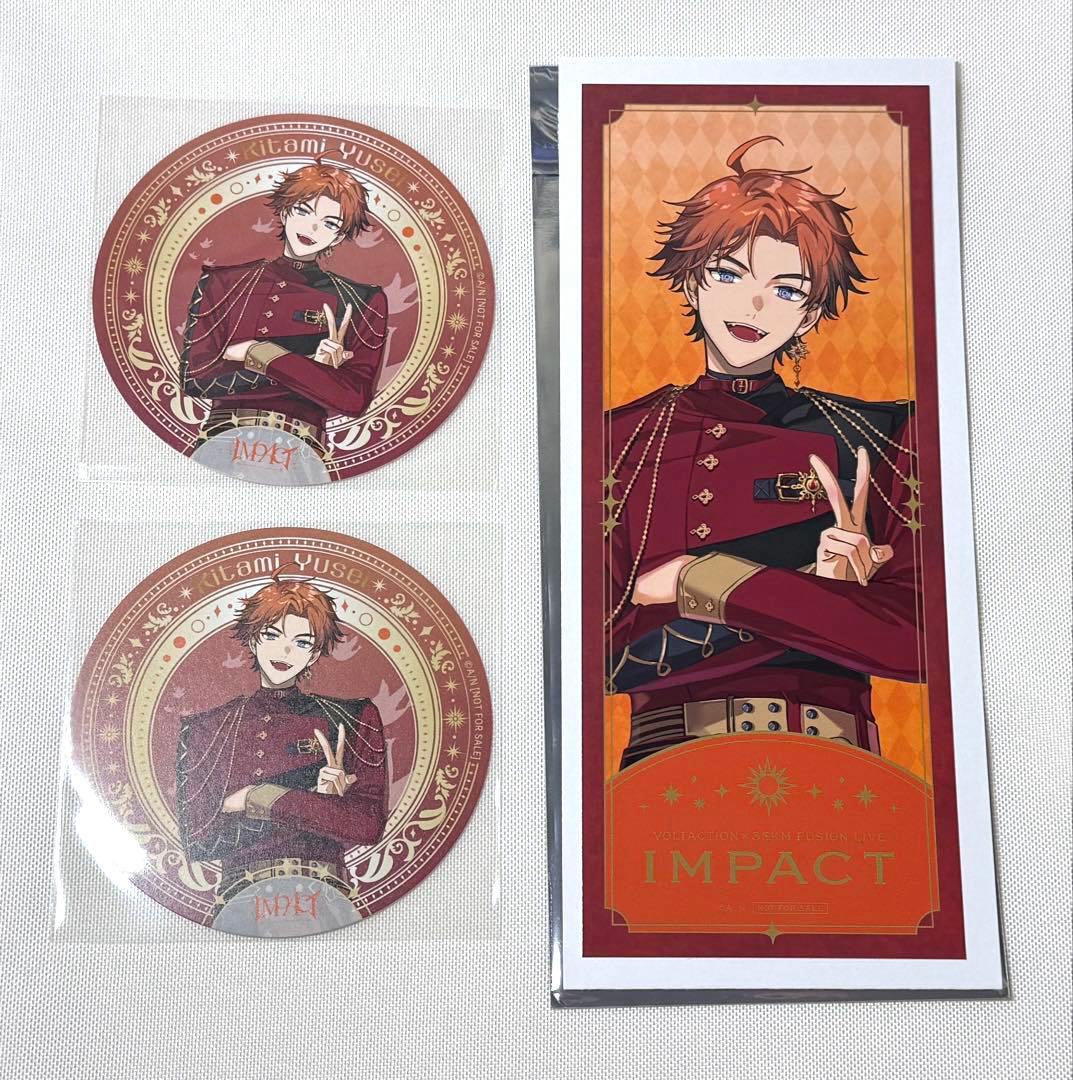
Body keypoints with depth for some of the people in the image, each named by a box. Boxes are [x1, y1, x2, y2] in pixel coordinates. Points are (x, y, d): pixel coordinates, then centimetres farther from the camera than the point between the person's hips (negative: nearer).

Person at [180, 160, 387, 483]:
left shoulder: (362, 303, 12)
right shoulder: (223, 283, 15)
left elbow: (354, 399, -1)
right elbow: (194, 377, 3)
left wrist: (255, 352, -3)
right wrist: (309, 369, -2)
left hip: (298, 451, -1)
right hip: (222, 441, 2)